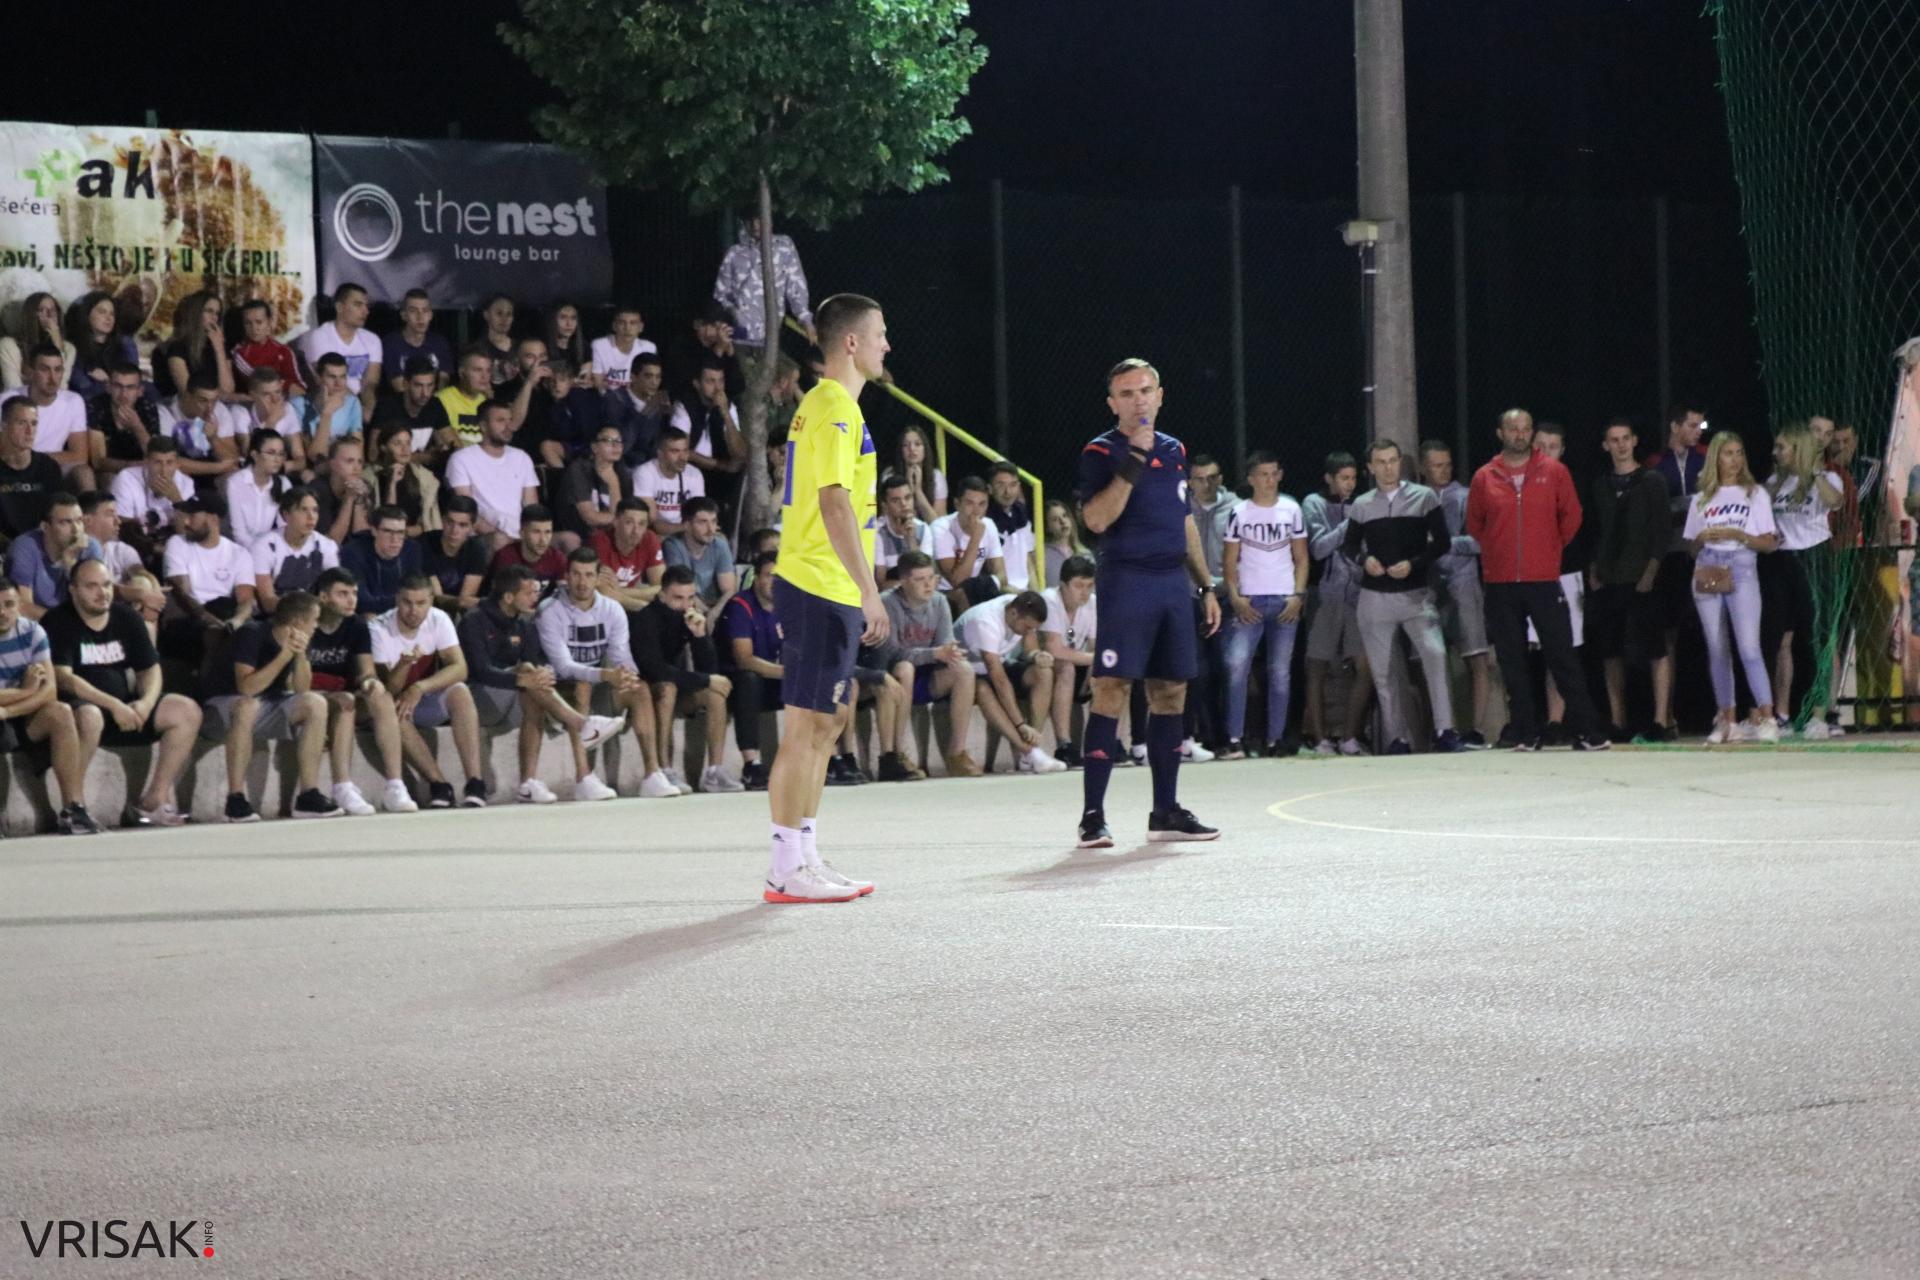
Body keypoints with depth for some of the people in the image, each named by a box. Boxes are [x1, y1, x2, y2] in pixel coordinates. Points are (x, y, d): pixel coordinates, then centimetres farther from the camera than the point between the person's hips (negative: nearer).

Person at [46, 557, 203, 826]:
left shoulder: (126, 617, 10)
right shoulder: (59, 622, -8)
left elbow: (150, 669, 12)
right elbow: (62, 677, -20)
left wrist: (146, 703, -12)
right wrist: (112, 705, -28)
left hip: (124, 708, 7)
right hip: (79, 705, -7)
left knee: (187, 711, -9)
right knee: (89, 717, -41)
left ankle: (155, 799, -11)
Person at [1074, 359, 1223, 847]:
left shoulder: (1174, 451, 16)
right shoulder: (1102, 452, -4)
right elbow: (1096, 519, -17)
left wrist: (1206, 586, 19)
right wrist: (1133, 461, -22)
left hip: (1173, 582, 6)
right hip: (1126, 581, -6)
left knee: (1171, 692, 8)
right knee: (1111, 691, -11)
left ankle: (1166, 811, 15)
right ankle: (1092, 815, -11)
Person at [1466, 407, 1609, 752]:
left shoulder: (1553, 472, 3)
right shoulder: (1484, 478, 5)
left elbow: (1571, 516, 11)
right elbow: (1474, 525, 17)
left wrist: (1552, 549, 10)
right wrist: (1496, 553, 11)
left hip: (1544, 581, -1)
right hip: (1500, 584, 1)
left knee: (1562, 658, -3)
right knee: (1512, 662, 3)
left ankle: (1586, 732, -2)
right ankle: (1525, 734, 9)